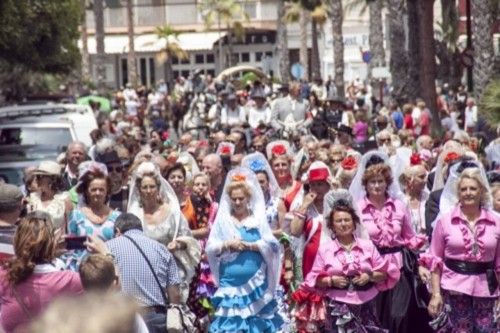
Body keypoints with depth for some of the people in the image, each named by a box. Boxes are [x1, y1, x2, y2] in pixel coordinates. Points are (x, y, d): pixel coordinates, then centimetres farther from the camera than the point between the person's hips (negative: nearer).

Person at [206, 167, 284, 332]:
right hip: (230, 282, 0)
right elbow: (210, 248, 2)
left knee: (256, 319, 2)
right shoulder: (222, 219, 5)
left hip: (255, 282, 0)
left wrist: (247, 245, -13)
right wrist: (227, 244, -14)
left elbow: (271, 245, -4)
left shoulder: (258, 218, 3)